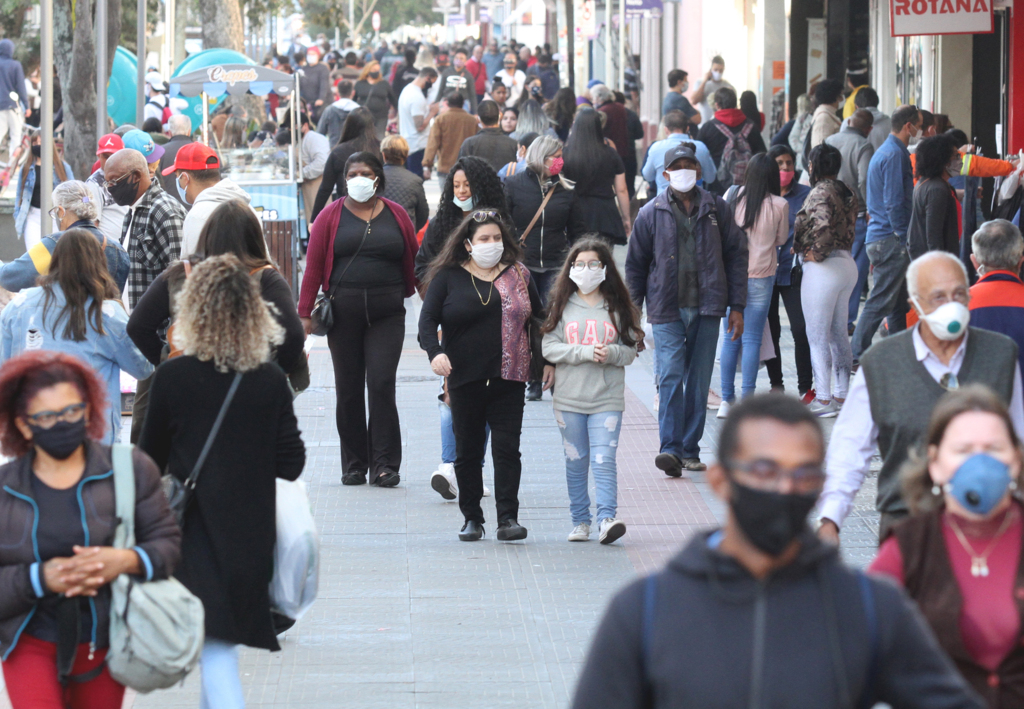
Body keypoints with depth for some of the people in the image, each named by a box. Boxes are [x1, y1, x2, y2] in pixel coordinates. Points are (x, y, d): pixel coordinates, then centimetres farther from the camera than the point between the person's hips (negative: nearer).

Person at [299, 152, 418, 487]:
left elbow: (412, 261, 12)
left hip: (387, 313, -1)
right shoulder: (331, 217, 5)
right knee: (348, 390, 5)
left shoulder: (396, 215, 8)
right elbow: (313, 267, 2)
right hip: (344, 314, 1)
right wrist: (304, 313, -3)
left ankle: (385, 465, -7)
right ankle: (354, 465, 12)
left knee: (382, 385, -9)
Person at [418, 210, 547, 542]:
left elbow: (539, 319, 19)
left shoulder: (518, 276, 10)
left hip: (509, 378, 0)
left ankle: (508, 518, -7)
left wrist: (549, 360, 15)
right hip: (465, 378, 0)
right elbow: (428, 321, -1)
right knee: (468, 450, 6)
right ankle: (471, 518, 15)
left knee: (507, 449, -7)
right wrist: (435, 352, -19)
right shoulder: (448, 278, 4)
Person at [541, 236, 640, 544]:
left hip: (607, 399, -1)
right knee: (575, 462, 8)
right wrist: (585, 352, -14)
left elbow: (630, 350, 5)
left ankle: (606, 519, -14)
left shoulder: (617, 307, 4)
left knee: (604, 461, -11)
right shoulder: (562, 305, 5)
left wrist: (612, 353, -16)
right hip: (569, 399, 2)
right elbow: (549, 348, -2)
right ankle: (580, 521, 16)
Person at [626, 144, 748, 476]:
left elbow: (736, 255, 10)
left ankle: (690, 450, 12)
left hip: (706, 310, 2)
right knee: (670, 377, -14)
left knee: (699, 381, 4)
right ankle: (670, 449, -18)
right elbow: (635, 264, 9)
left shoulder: (716, 209, 7)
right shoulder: (651, 214, 4)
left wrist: (736, 307, 5)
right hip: (667, 310, -2)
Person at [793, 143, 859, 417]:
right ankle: (841, 394, 21)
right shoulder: (846, 193, 11)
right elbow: (850, 228, 11)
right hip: (847, 263, 9)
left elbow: (823, 225, -29)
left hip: (823, 269, -9)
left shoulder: (820, 193, -15)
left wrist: (817, 253, -16)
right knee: (839, 333, 16)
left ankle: (824, 400, -2)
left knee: (818, 336, -2)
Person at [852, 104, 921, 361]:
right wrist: (903, 239, -17)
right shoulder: (895, 154, -15)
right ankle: (858, 357, -7)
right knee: (880, 303, -8)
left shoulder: (883, 152, 18)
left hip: (878, 238, 10)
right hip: (890, 240, -10)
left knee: (899, 304, 15)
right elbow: (894, 202, -20)